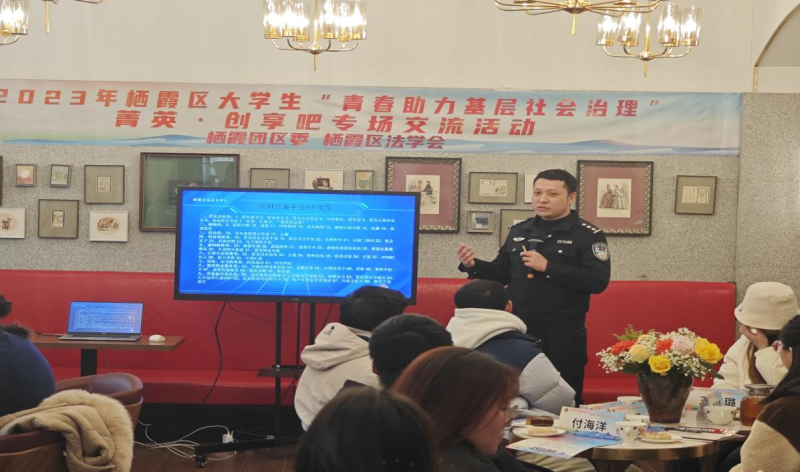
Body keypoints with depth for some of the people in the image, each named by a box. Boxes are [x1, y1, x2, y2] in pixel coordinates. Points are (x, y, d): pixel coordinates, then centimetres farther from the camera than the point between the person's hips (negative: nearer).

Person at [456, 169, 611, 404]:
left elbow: (598, 281, -18)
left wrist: (548, 267, -22)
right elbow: (502, 274, 17)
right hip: (517, 331, 5)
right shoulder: (518, 231, 11)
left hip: (562, 335, -5)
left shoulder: (589, 235, -6)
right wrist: (473, 266, -2)